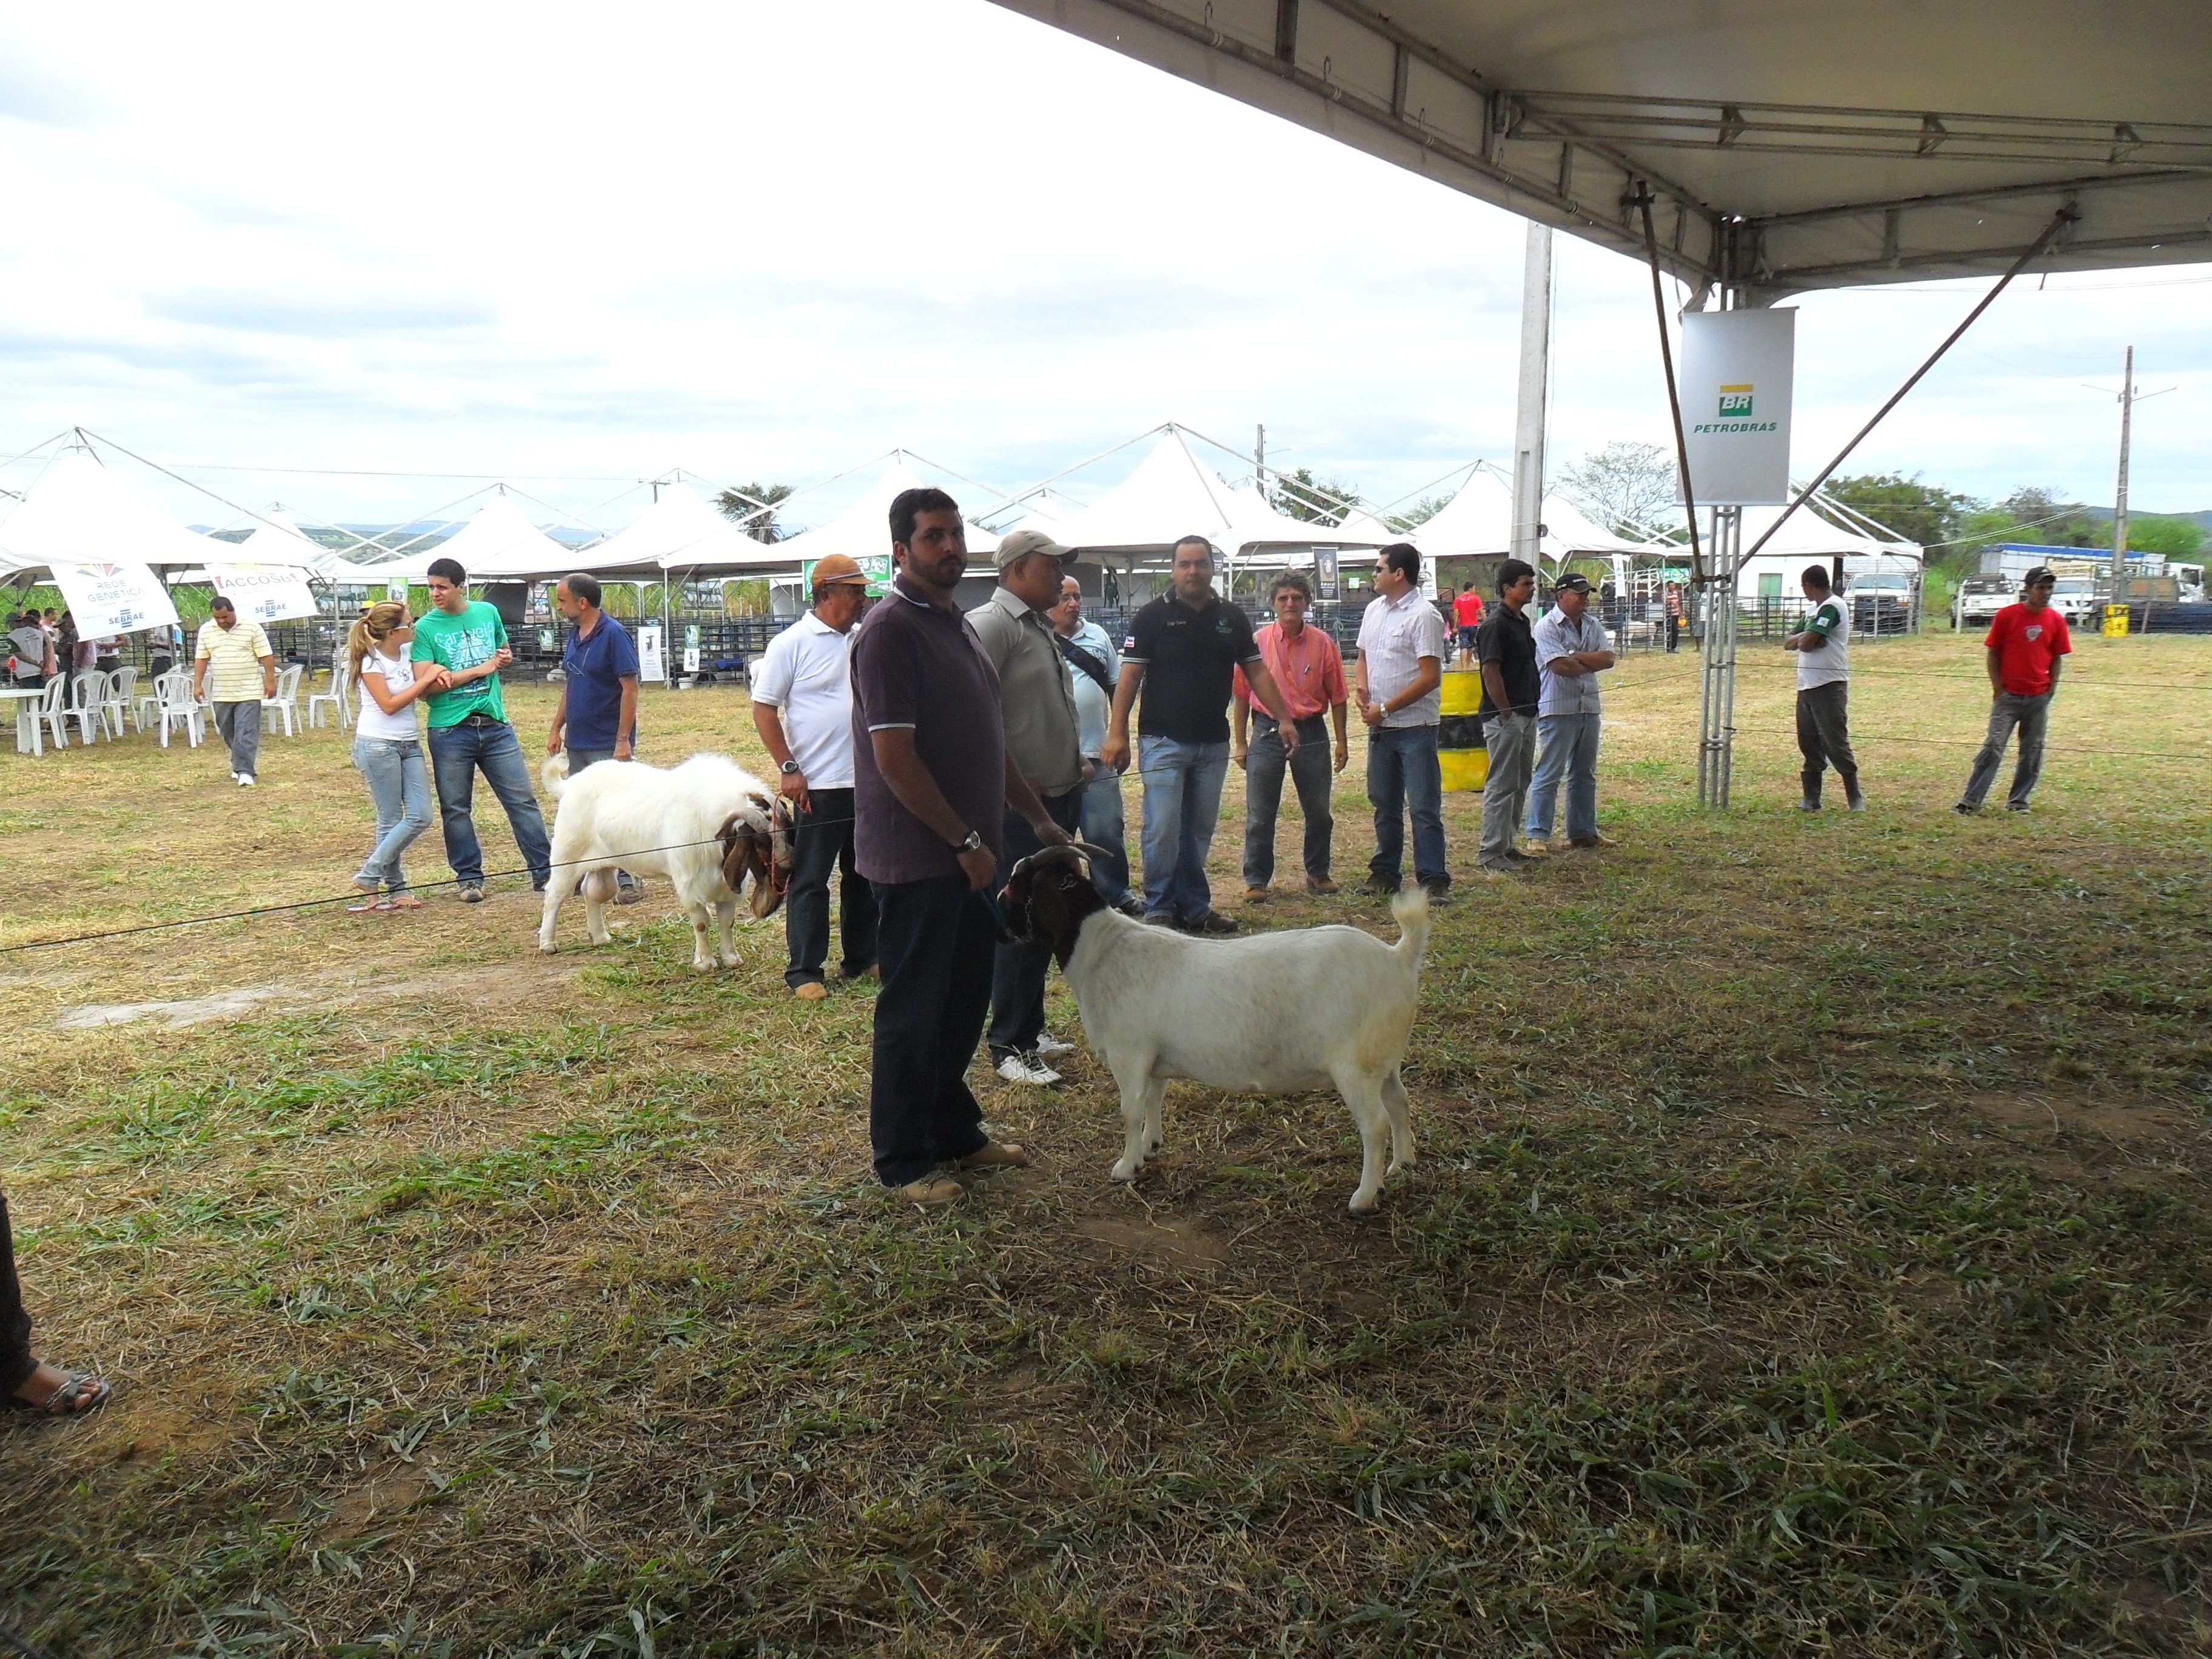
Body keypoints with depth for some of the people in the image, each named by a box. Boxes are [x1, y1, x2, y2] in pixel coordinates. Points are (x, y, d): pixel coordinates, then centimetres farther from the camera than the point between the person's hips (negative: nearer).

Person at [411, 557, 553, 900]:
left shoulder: (487, 613, 8)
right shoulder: (425, 628, -2)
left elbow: (504, 653, 27)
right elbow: (425, 685, -12)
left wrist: (505, 658, 2)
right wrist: (480, 669, -12)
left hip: (495, 725, 2)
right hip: (450, 731, -2)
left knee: (523, 800, 1)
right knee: (455, 808, 6)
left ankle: (544, 872, 7)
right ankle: (470, 877, 18)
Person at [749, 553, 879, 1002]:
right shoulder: (792, 643, -8)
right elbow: (764, 709, -8)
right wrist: (788, 769, -14)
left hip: (867, 781, 6)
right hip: (819, 784, -6)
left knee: (864, 875, 15)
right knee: (810, 880, 1)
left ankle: (863, 957, 27)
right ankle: (804, 971, 8)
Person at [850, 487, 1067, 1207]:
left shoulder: (957, 624, 14)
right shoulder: (890, 629, -15)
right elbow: (894, 757, -21)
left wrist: (1038, 817, 18)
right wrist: (965, 840, -17)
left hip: (968, 851, 9)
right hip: (916, 857, -9)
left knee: (964, 1000, 17)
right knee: (913, 1011, 2)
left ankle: (955, 1133, 32)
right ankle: (903, 1161, 15)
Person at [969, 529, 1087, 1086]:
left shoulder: (1040, 626, 17)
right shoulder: (992, 624, -14)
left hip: (1058, 798, 10)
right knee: (1022, 925, -4)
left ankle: (1030, 1027, 27)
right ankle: (1009, 1046, 6)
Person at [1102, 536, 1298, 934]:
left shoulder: (1231, 617, 8)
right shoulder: (1153, 616, -4)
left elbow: (1256, 672, 11)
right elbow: (1129, 677, -6)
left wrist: (1284, 719, 3)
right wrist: (1117, 733, -13)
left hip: (1213, 744, 4)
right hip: (1164, 741, -4)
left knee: (1200, 831, 11)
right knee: (1163, 830, -7)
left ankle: (1195, 908, 20)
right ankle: (1159, 910, 5)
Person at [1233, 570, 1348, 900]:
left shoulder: (1322, 643, -1)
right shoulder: (1257, 642, -2)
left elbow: (1336, 696, 5)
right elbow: (1241, 695, 3)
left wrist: (1341, 742, 4)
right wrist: (1239, 742, 2)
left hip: (1311, 733, 1)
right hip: (1267, 732, -1)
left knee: (1319, 812, 11)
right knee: (1259, 815, 2)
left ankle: (1318, 873, 28)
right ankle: (1256, 880, 13)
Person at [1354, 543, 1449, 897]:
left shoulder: (1423, 616, -13)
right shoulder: (1373, 610, 11)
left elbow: (1430, 678, -17)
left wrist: (1386, 709, -16)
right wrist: (1361, 687, -1)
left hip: (1415, 726, -7)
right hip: (1380, 726, 8)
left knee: (1424, 807, -3)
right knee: (1384, 803, 15)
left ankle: (1433, 878, 3)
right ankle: (1386, 872, 25)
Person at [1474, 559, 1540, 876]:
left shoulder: (1522, 621, 14)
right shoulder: (1495, 624, -15)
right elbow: (1490, 670, -19)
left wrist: (1529, 711, 15)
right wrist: (1506, 713, -19)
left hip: (1526, 715, 10)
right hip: (1504, 718, -10)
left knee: (1520, 784, 15)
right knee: (1501, 786, -6)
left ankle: (1506, 845, 24)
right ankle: (1489, 854, -2)